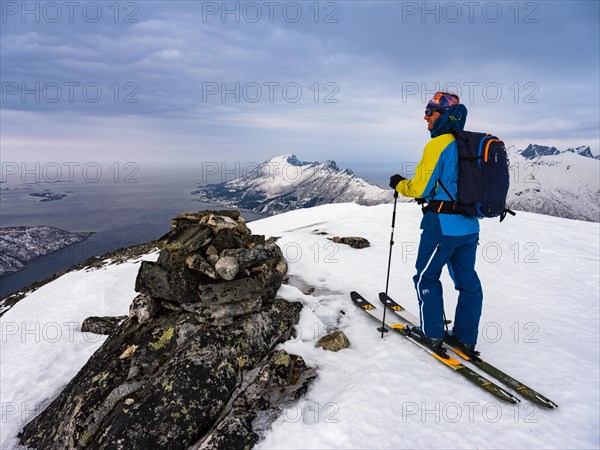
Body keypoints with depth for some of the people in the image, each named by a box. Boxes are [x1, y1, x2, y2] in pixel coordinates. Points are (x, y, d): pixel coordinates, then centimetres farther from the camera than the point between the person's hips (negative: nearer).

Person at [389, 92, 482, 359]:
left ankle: (432, 334, 17)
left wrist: (399, 184, 3)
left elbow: (421, 188, -15)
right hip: (469, 226, 8)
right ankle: (466, 339, 24)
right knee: (467, 281, 13)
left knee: (426, 277, 8)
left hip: (442, 225, -8)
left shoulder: (437, 144, -15)